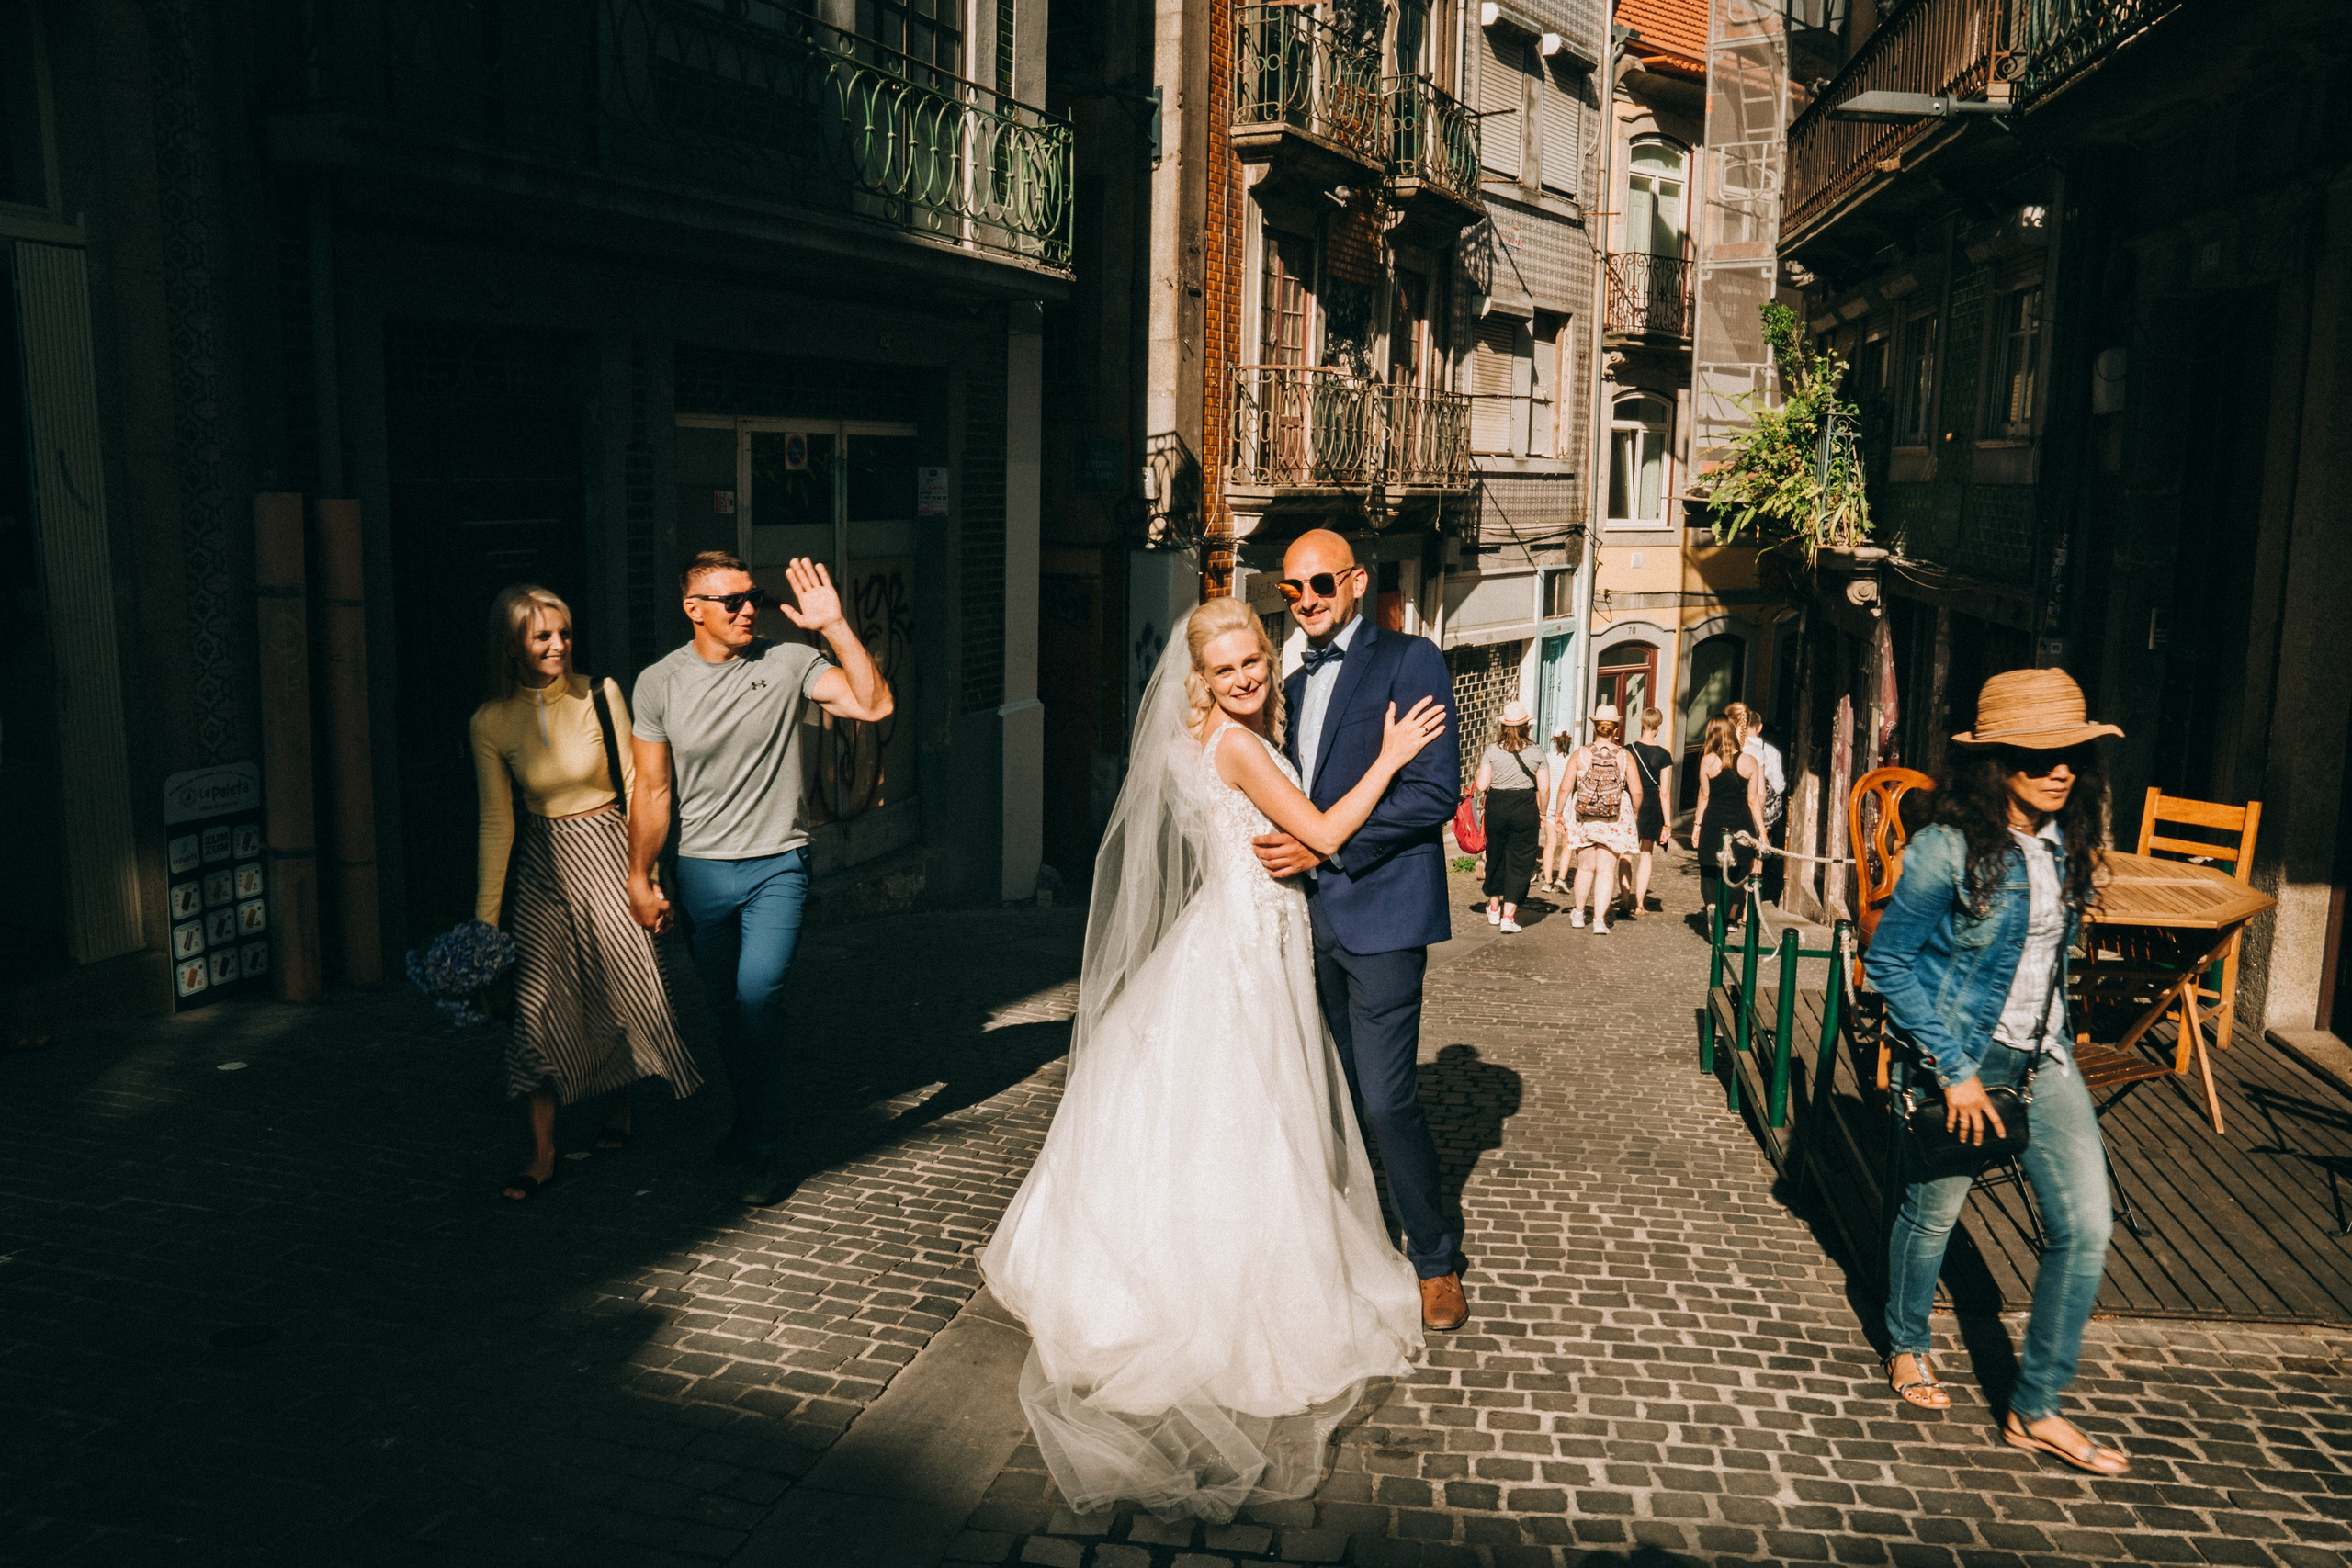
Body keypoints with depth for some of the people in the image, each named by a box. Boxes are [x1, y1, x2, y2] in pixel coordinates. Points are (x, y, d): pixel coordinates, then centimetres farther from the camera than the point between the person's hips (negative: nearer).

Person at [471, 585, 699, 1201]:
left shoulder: (600, 695, -7)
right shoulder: (491, 722, -4)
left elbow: (634, 787, -2)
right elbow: (495, 824, 1)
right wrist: (485, 919, 1)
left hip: (606, 853, -1)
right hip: (541, 864, 1)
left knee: (623, 990, 3)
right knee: (535, 1001, -6)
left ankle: (618, 1112, 30)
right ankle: (542, 1155, 3)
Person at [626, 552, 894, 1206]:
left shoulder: (788, 662, -6)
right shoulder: (659, 683, -2)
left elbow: (875, 704, -16)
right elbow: (653, 791, 4)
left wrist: (835, 627, -21)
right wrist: (639, 881, 6)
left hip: (776, 863, -2)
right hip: (701, 869, 3)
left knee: (757, 995, -16)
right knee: (727, 1006, 13)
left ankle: (765, 1147, -1)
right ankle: (756, 1117, 36)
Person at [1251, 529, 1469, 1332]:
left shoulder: (1409, 661, -6)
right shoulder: (1295, 684, 18)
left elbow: (1435, 791, -15)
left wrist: (1325, 845, -18)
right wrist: (1282, 846, 6)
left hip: (1380, 912, -7)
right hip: (1315, 915, 7)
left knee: (1386, 1098, -7)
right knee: (1338, 1096, 14)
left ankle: (1437, 1261, 12)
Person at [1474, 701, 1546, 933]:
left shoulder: (1492, 751, -5)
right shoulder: (1536, 753, -3)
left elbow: (1482, 785, -7)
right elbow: (1544, 789, -3)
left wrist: (1475, 781, 15)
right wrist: (1542, 814, 12)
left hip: (1496, 808, 1)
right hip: (1525, 810, -1)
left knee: (1495, 857, 17)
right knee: (1519, 861, 4)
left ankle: (1494, 909, 31)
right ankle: (1509, 915, -2)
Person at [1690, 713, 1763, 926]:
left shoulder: (1707, 761, -7)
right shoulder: (1750, 762, -4)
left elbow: (1704, 796, -1)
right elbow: (1753, 799, -1)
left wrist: (1697, 824, 9)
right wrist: (1761, 830, 7)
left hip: (1714, 822, -1)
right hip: (1742, 824, 1)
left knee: (1710, 870, 8)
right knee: (1738, 872, 13)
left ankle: (1712, 905, -15)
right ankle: (1732, 916, 17)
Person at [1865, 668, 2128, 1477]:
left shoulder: (2065, 842, 0)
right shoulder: (1947, 849, -19)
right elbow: (1887, 961, -17)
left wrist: (2054, 1037, 15)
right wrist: (1955, 1068, -18)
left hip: (2044, 1056, 6)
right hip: (1957, 1055, -6)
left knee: (2085, 1227, 0)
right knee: (1932, 1213, 12)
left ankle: (2035, 1410, 14)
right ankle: (1907, 1345, 41)